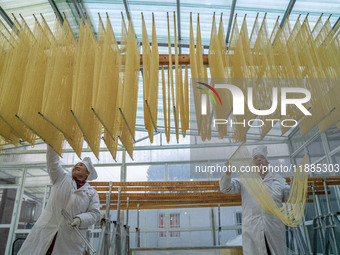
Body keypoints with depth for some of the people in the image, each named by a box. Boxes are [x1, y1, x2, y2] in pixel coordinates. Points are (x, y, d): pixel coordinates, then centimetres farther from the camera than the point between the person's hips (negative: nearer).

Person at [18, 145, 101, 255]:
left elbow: (95, 213, 0)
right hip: (45, 232, 1)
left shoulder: (92, 193, 9)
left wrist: (80, 219, -19)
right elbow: (53, 161, 6)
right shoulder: (62, 178, 14)